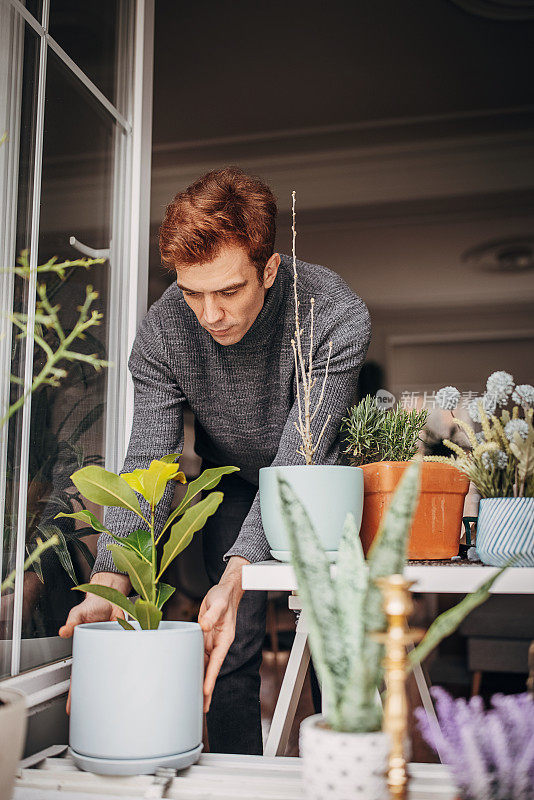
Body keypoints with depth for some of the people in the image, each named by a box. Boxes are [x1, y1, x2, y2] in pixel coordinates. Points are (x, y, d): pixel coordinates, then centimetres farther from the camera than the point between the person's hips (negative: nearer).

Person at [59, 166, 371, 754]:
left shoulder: (337, 316, -32)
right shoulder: (162, 331, -24)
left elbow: (297, 464, -35)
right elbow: (146, 464, -26)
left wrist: (237, 575, -48)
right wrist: (109, 583, -41)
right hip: (234, 483, 2)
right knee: (231, 647, -3)